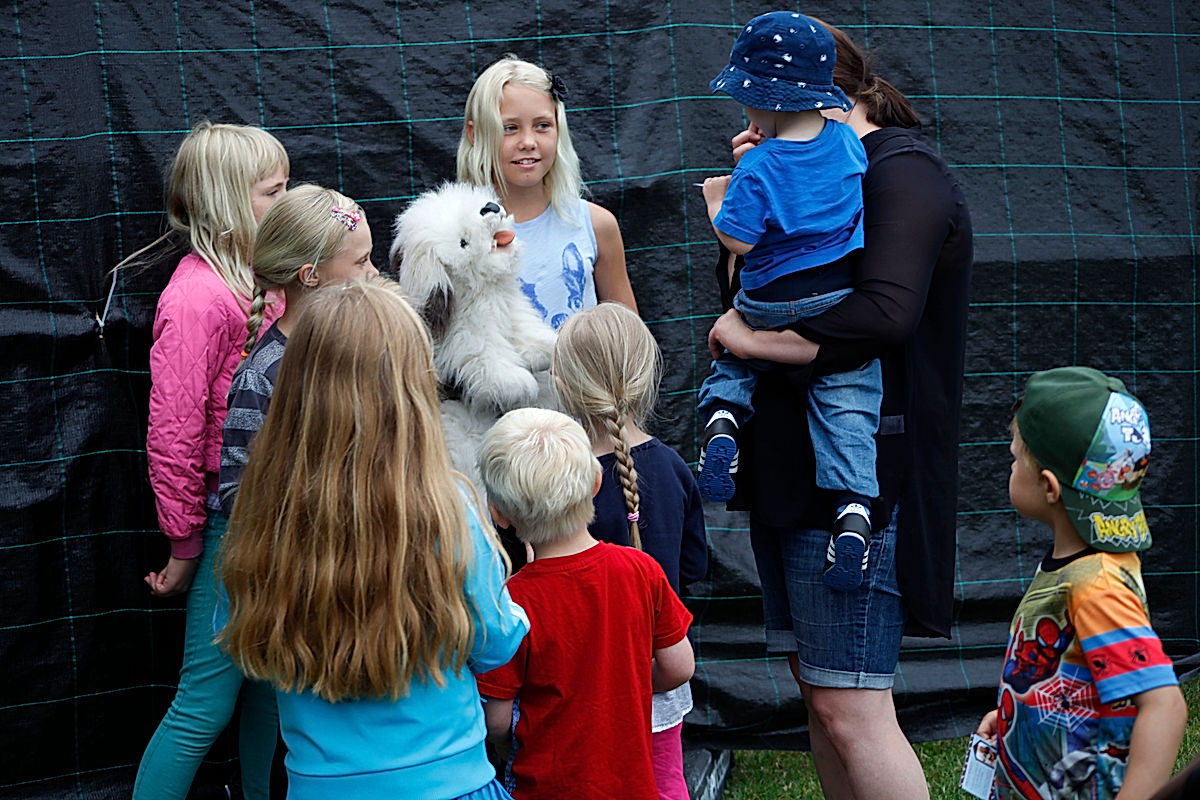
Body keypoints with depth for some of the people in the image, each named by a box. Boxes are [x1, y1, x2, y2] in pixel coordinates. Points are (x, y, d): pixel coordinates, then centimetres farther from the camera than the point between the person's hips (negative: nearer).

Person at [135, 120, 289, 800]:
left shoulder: (265, 279, 7)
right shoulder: (197, 298, -19)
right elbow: (173, 438, -17)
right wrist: (184, 547, -11)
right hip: (231, 521, -8)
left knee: (269, 681, 18)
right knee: (208, 703, -2)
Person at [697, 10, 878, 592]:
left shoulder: (758, 168, -17)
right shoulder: (846, 143, 0)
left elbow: (738, 240, -16)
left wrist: (716, 202, 2)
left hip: (774, 305, -3)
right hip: (844, 303, 3)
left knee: (733, 361, 26)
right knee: (847, 408, 4)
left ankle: (721, 417, -2)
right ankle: (854, 510, -10)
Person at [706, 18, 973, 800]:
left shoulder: (903, 172, -10)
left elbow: (885, 315, -25)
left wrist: (755, 341, -16)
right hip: (795, 469, 10)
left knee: (850, 707, -11)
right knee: (818, 687, 14)